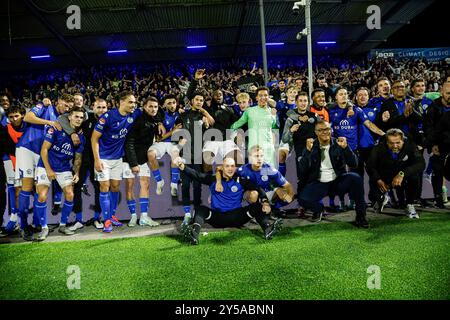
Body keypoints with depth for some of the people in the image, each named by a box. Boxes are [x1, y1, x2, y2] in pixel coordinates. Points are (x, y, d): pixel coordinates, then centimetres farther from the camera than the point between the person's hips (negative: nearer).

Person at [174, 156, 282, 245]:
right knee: (201, 209, -26)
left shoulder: (241, 182, 6)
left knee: (257, 206, -18)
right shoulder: (214, 180, 6)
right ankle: (194, 233, -52)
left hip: (237, 217, 0)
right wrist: (183, 167, -20)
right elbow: (196, 175, -4)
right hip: (217, 217, 0)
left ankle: (267, 228, -37)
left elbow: (258, 189, 1)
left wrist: (265, 202, -18)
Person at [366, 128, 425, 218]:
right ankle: (382, 197, 24)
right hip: (384, 179, 1)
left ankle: (410, 206, -10)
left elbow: (421, 164, -30)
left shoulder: (410, 145, -19)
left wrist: (402, 173, -44)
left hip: (403, 179, -1)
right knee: (374, 196, -19)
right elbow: (370, 166, -15)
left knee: (414, 176, -32)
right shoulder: (379, 148, -18)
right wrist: (378, 180, -33)